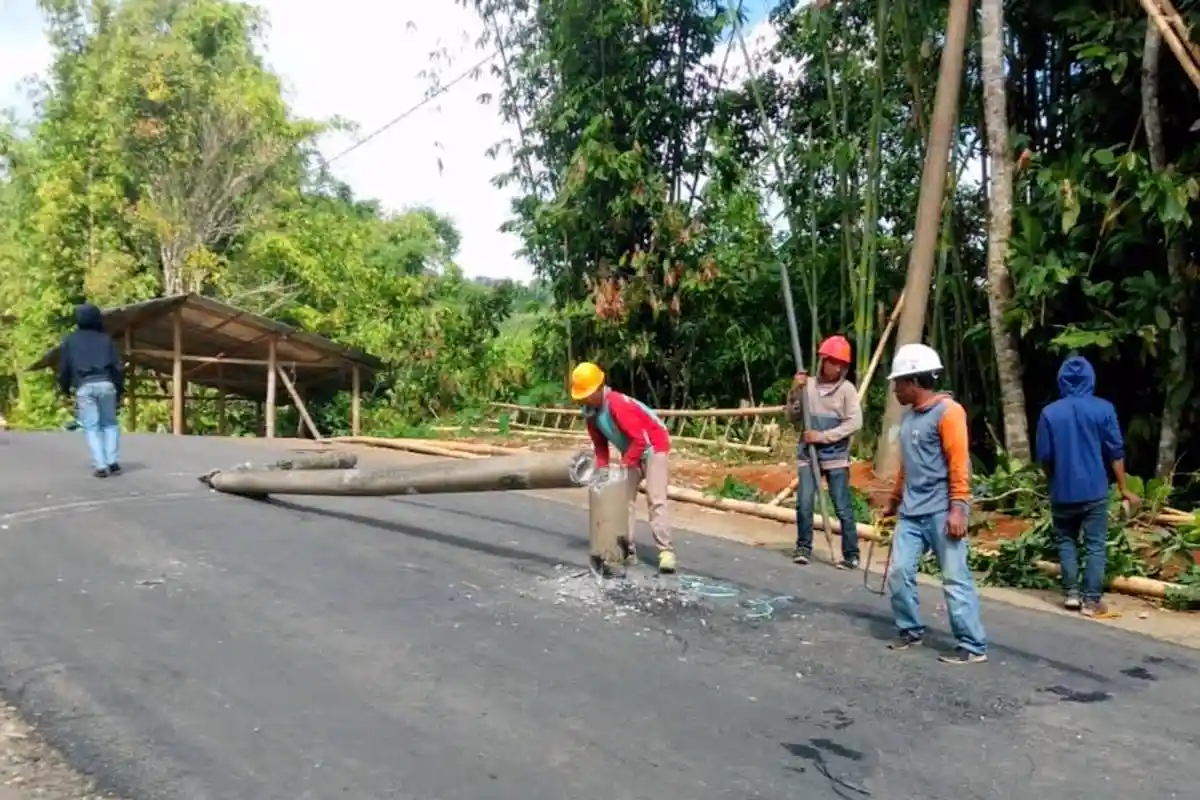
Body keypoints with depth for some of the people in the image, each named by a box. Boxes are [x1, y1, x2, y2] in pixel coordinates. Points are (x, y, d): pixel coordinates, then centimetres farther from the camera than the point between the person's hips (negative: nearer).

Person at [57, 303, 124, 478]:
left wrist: (65, 389, 23)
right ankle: (112, 461, 1)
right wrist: (119, 391, 12)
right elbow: (117, 367, 7)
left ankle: (100, 465, -8)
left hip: (84, 386, -1)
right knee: (109, 423, 14)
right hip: (106, 384, 1)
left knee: (91, 427, 3)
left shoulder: (70, 340, 13)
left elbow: (63, 368, 10)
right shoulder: (105, 338, 14)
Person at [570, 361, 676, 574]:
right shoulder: (590, 411, -5)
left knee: (656, 500, -16)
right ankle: (627, 551, 8)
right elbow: (600, 445, 6)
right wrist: (602, 470, -5)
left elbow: (639, 440, -31)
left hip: (654, 447, -9)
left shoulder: (617, 404, -31)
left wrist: (622, 466, -26)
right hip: (631, 451, 9)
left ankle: (666, 552, -18)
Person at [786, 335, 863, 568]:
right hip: (808, 454, 2)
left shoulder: (847, 389, -5)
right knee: (804, 504, -1)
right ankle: (804, 547, 16)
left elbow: (855, 422, -11)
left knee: (843, 507, 0)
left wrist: (824, 436, -16)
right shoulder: (807, 385, 2)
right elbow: (794, 417, 5)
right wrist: (795, 391, -10)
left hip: (836, 457, -2)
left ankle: (851, 554, 10)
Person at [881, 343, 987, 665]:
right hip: (911, 512, 8)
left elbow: (959, 463, -14)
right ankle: (911, 631, 21)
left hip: (941, 512, -7)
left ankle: (973, 646, 5)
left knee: (955, 580, -3)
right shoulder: (908, 417, 15)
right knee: (899, 573, 5)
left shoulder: (948, 411, -9)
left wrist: (958, 508, -20)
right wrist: (894, 501, 30)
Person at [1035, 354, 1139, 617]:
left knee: (1066, 541, 17)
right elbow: (1115, 452, -4)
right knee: (1095, 545, 6)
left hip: (1062, 491, 1)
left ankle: (1071, 593, 13)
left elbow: (1044, 457, -1)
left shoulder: (1049, 413, -4)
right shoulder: (1103, 409, -5)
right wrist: (1123, 488, 5)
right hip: (1095, 490, -1)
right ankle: (1091, 600, 4)